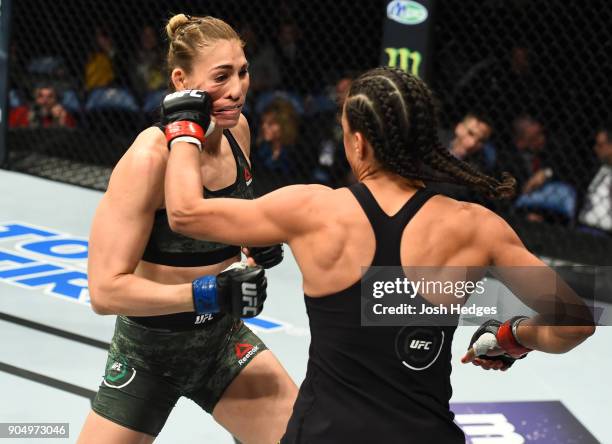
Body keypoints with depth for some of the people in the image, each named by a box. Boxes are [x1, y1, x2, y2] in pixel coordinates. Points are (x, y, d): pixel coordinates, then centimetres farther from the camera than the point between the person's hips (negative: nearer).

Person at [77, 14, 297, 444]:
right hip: (149, 354, -6)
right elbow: (106, 289, -27)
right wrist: (211, 294, -31)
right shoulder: (149, 157, -26)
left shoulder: (237, 128, -5)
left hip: (225, 340, 6)